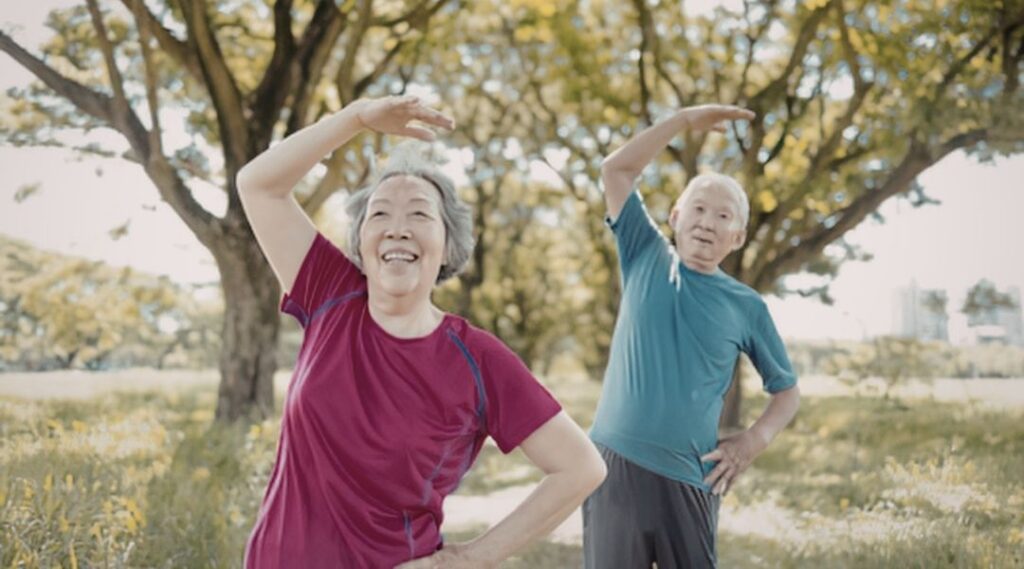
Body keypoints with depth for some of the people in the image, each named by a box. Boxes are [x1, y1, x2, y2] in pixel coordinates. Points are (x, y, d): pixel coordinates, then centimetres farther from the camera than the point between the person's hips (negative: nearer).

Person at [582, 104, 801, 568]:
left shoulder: (746, 306, 6)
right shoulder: (646, 259, 7)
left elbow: (787, 389, 14)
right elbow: (615, 170, 1)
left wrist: (754, 440, -3)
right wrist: (686, 119, -1)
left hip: (688, 478, 0)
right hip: (615, 464, 0)